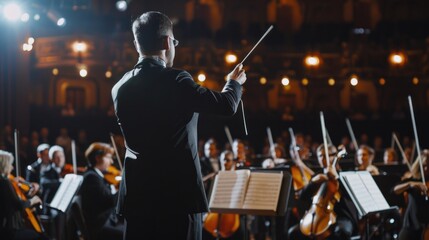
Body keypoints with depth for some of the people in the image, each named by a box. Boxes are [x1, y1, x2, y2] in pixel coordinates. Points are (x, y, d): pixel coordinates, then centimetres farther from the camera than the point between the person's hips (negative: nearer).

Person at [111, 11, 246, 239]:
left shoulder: (120, 88, 6)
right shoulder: (175, 80, -12)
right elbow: (226, 105, -7)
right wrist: (234, 82, 15)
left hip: (137, 194, 5)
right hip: (178, 192, -5)